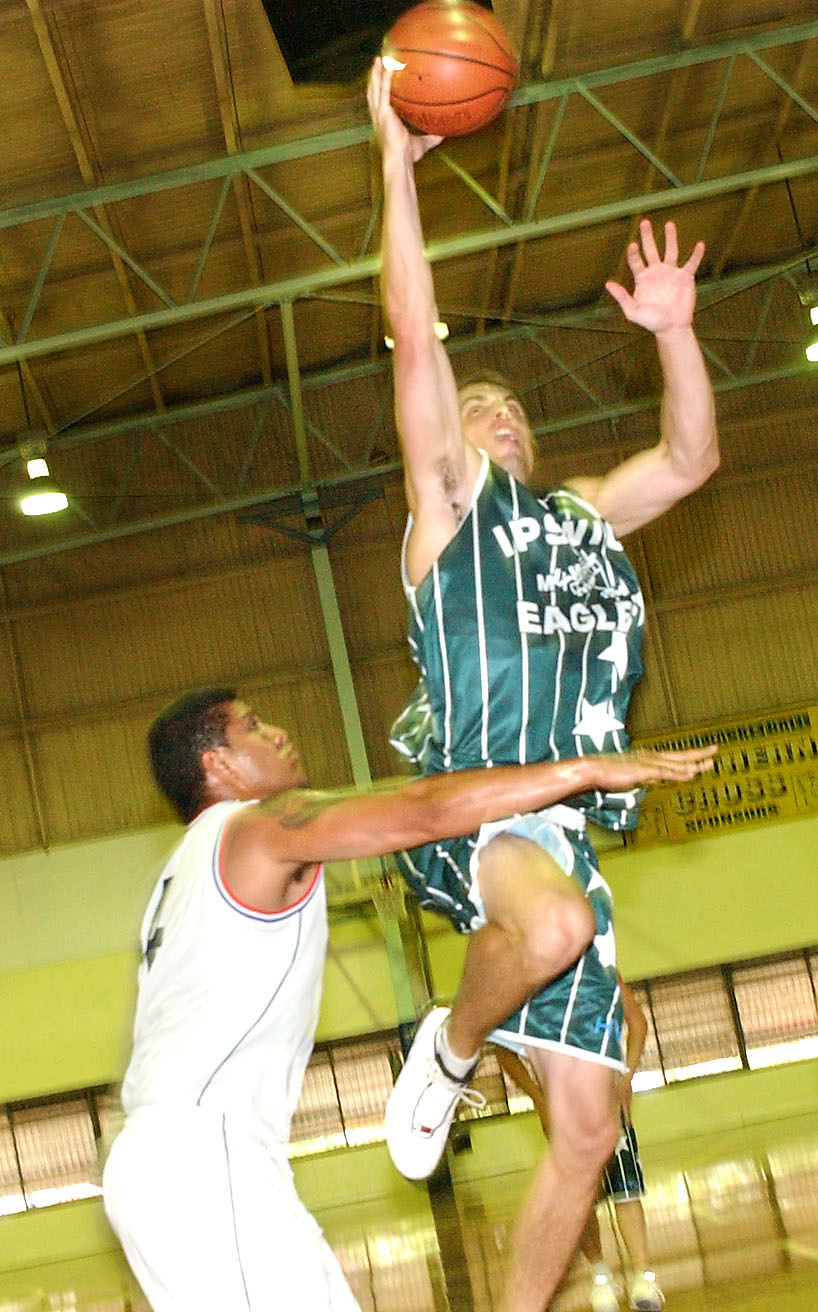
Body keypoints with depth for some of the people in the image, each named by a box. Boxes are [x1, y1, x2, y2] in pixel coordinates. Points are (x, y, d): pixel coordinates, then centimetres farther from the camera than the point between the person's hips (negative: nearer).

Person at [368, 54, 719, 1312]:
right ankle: (448, 1052, -8)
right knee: (554, 923, -40)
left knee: (587, 1127, 1)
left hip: (567, 827, 6)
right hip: (470, 802, -5)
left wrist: (674, 332, 7)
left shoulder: (583, 516, 26)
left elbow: (691, 457, 21)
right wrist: (398, 162, 0)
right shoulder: (445, 499, 11)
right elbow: (416, 340, 1)